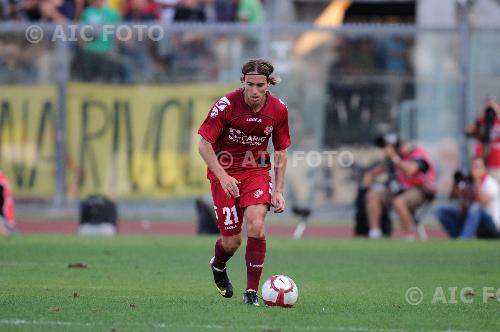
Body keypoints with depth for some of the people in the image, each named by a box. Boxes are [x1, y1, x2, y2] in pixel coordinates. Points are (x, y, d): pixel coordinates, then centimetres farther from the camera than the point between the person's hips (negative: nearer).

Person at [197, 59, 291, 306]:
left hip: (257, 172, 2)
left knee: (256, 225, -23)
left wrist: (278, 191, -1)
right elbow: (204, 145, -12)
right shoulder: (226, 105, -18)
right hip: (225, 173, -2)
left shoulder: (278, 110, -7)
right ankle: (218, 266, 37)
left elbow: (281, 152, 6)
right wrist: (223, 176, -24)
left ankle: (252, 291, -14)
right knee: (232, 241, -1)